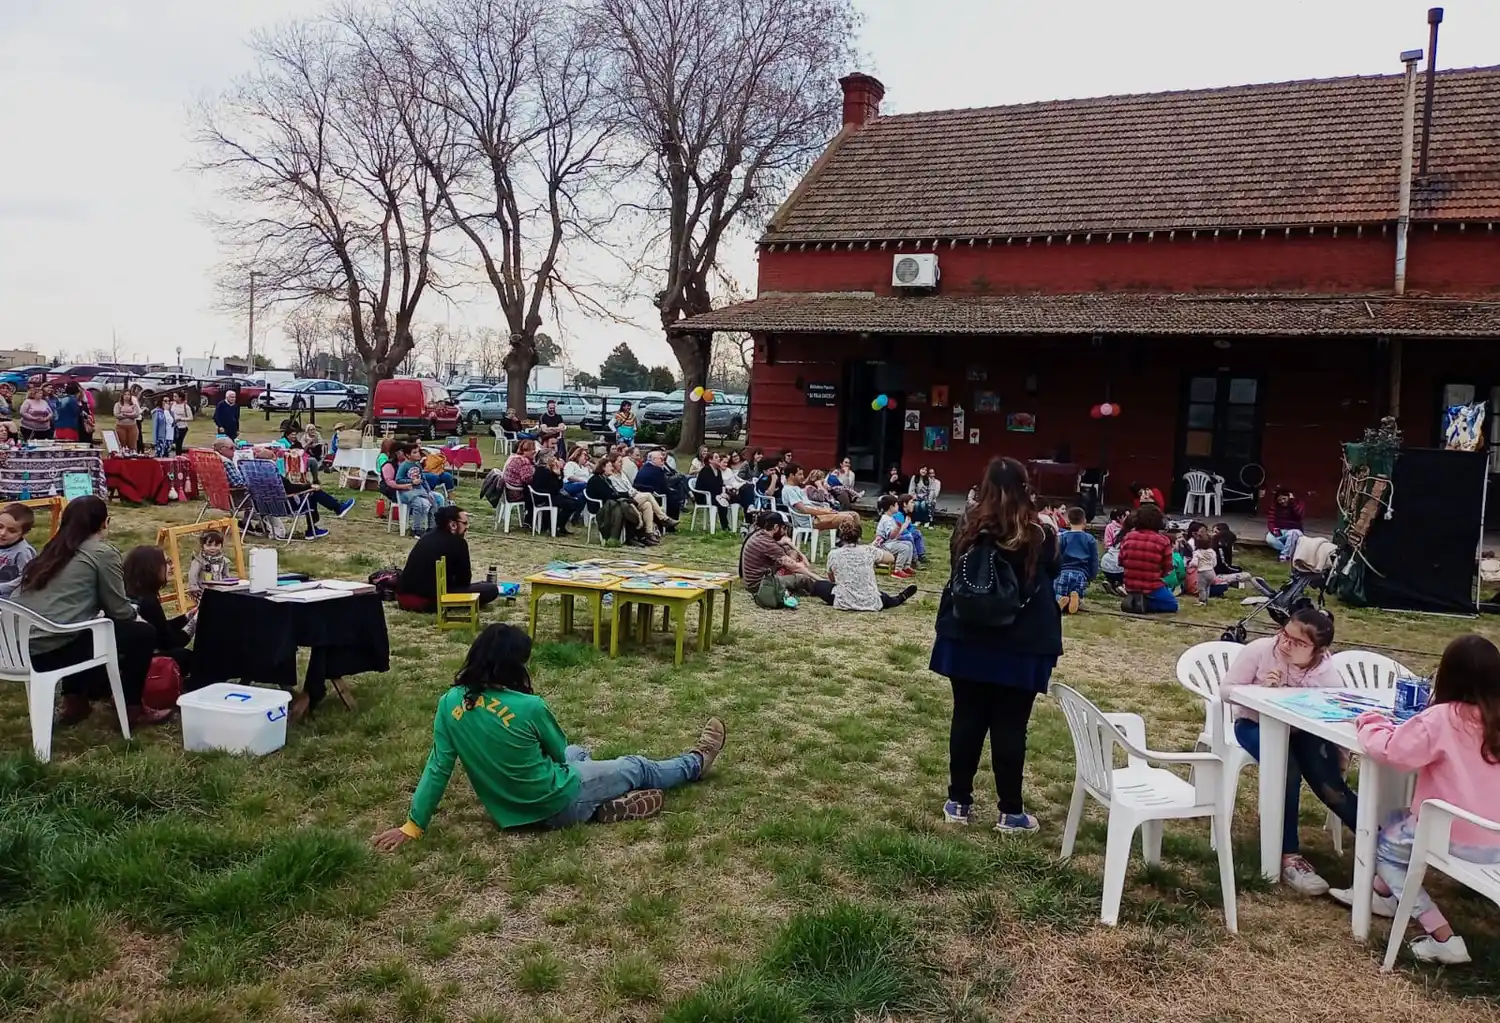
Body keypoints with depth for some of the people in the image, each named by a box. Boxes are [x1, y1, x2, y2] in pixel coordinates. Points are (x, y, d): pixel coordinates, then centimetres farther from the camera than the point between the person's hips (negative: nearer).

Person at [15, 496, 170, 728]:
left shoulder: (51, 552, 19)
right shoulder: (102, 553, -1)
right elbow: (120, 611, 1)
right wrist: (135, 610, 22)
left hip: (20, 649, 8)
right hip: (55, 649, -8)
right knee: (143, 633, 7)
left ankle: (74, 701, 30)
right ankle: (132, 709, 14)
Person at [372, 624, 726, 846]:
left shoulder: (450, 703, -14)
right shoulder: (529, 707, -27)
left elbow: (438, 768, -11)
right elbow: (558, 754, -7)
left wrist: (413, 825, -2)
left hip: (508, 810, 5)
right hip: (557, 806, -5)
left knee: (579, 753, 33)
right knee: (636, 768, 20)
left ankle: (601, 806, 15)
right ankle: (696, 763, 43)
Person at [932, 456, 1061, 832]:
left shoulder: (969, 530, -3)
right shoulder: (1037, 535, -9)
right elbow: (1053, 573, 10)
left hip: (968, 639, 2)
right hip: (1021, 645, -2)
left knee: (967, 720, 10)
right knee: (1010, 726, 5)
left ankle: (959, 802, 20)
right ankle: (1009, 811, 14)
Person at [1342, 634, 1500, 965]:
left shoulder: (1443, 718, -20)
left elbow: (1389, 749, -19)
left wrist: (1370, 722, 0)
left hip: (1460, 840, -7)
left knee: (1386, 845, 21)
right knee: (1398, 824, 27)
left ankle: (1443, 937, 11)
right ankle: (1383, 891, 44)